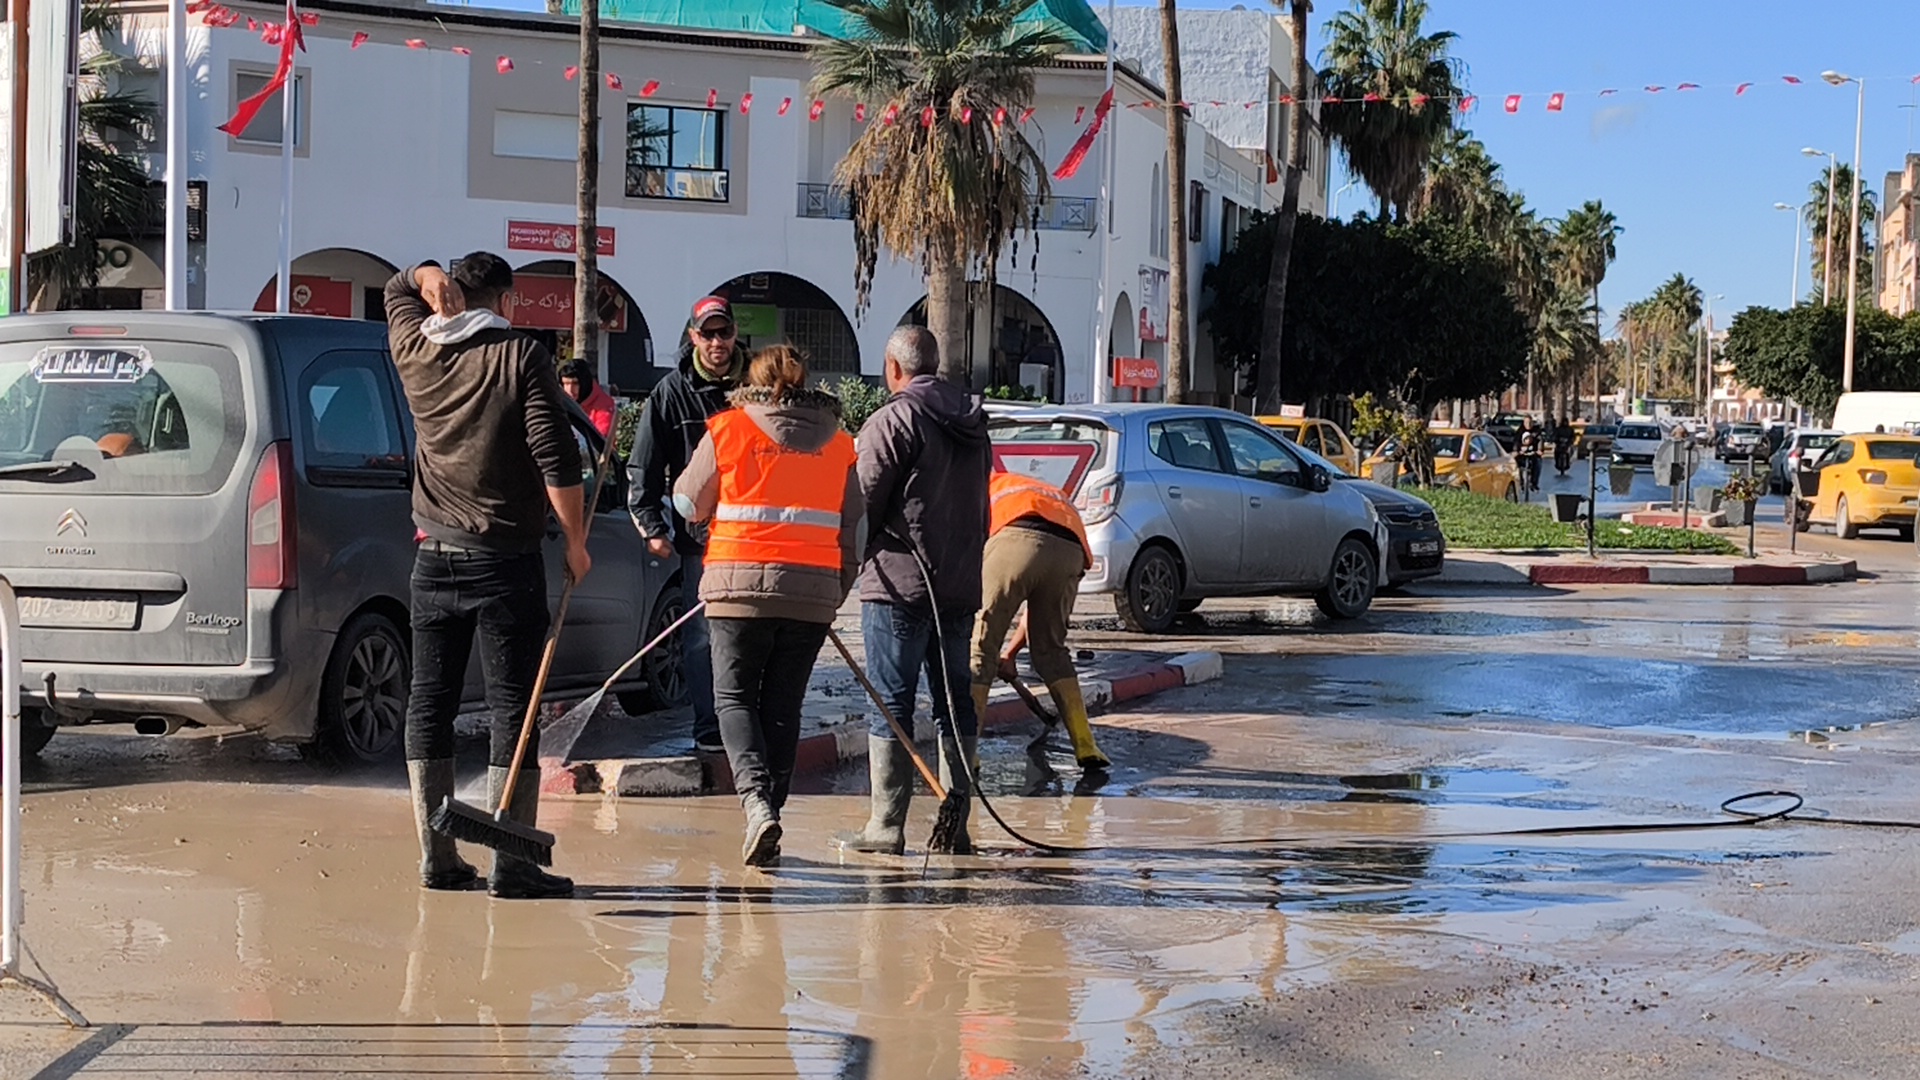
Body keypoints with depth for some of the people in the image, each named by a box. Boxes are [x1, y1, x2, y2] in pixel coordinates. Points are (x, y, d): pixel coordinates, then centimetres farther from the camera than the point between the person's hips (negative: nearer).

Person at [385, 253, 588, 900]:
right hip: (505, 559, -4)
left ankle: (437, 858, 11)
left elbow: (399, 287, 29)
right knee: (512, 706, -2)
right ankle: (508, 864, -4)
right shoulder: (522, 357, -6)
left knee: (430, 702, 9)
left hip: (434, 557, 5)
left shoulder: (416, 352, 7)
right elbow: (557, 461, -13)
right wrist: (577, 543, -4)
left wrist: (430, 279, 6)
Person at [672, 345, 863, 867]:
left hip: (741, 585, -3)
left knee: (734, 696, 5)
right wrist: (837, 593, 18)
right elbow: (853, 527, 10)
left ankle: (756, 799, -16)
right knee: (783, 705, 11)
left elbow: (688, 503, 8)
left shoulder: (728, 429, 0)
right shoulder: (839, 443, 9)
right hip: (813, 591, 3)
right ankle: (770, 807, 10)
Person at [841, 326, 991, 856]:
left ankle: (886, 825, -3)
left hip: (899, 581, -7)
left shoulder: (892, 420, -9)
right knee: (955, 701, 10)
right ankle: (955, 824, 11)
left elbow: (865, 502, -10)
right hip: (963, 584, 7)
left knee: (891, 704, -3)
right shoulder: (972, 423, 14)